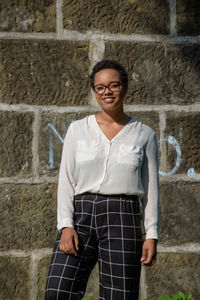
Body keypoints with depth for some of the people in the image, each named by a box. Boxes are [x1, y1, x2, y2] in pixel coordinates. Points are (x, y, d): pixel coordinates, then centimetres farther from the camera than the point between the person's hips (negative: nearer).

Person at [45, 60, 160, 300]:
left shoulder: (144, 135, 8)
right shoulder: (78, 130, 10)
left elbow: (151, 189, 9)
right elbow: (66, 180, 6)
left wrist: (151, 235, 2)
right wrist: (65, 226, -5)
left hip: (122, 218, -1)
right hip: (81, 216, 1)